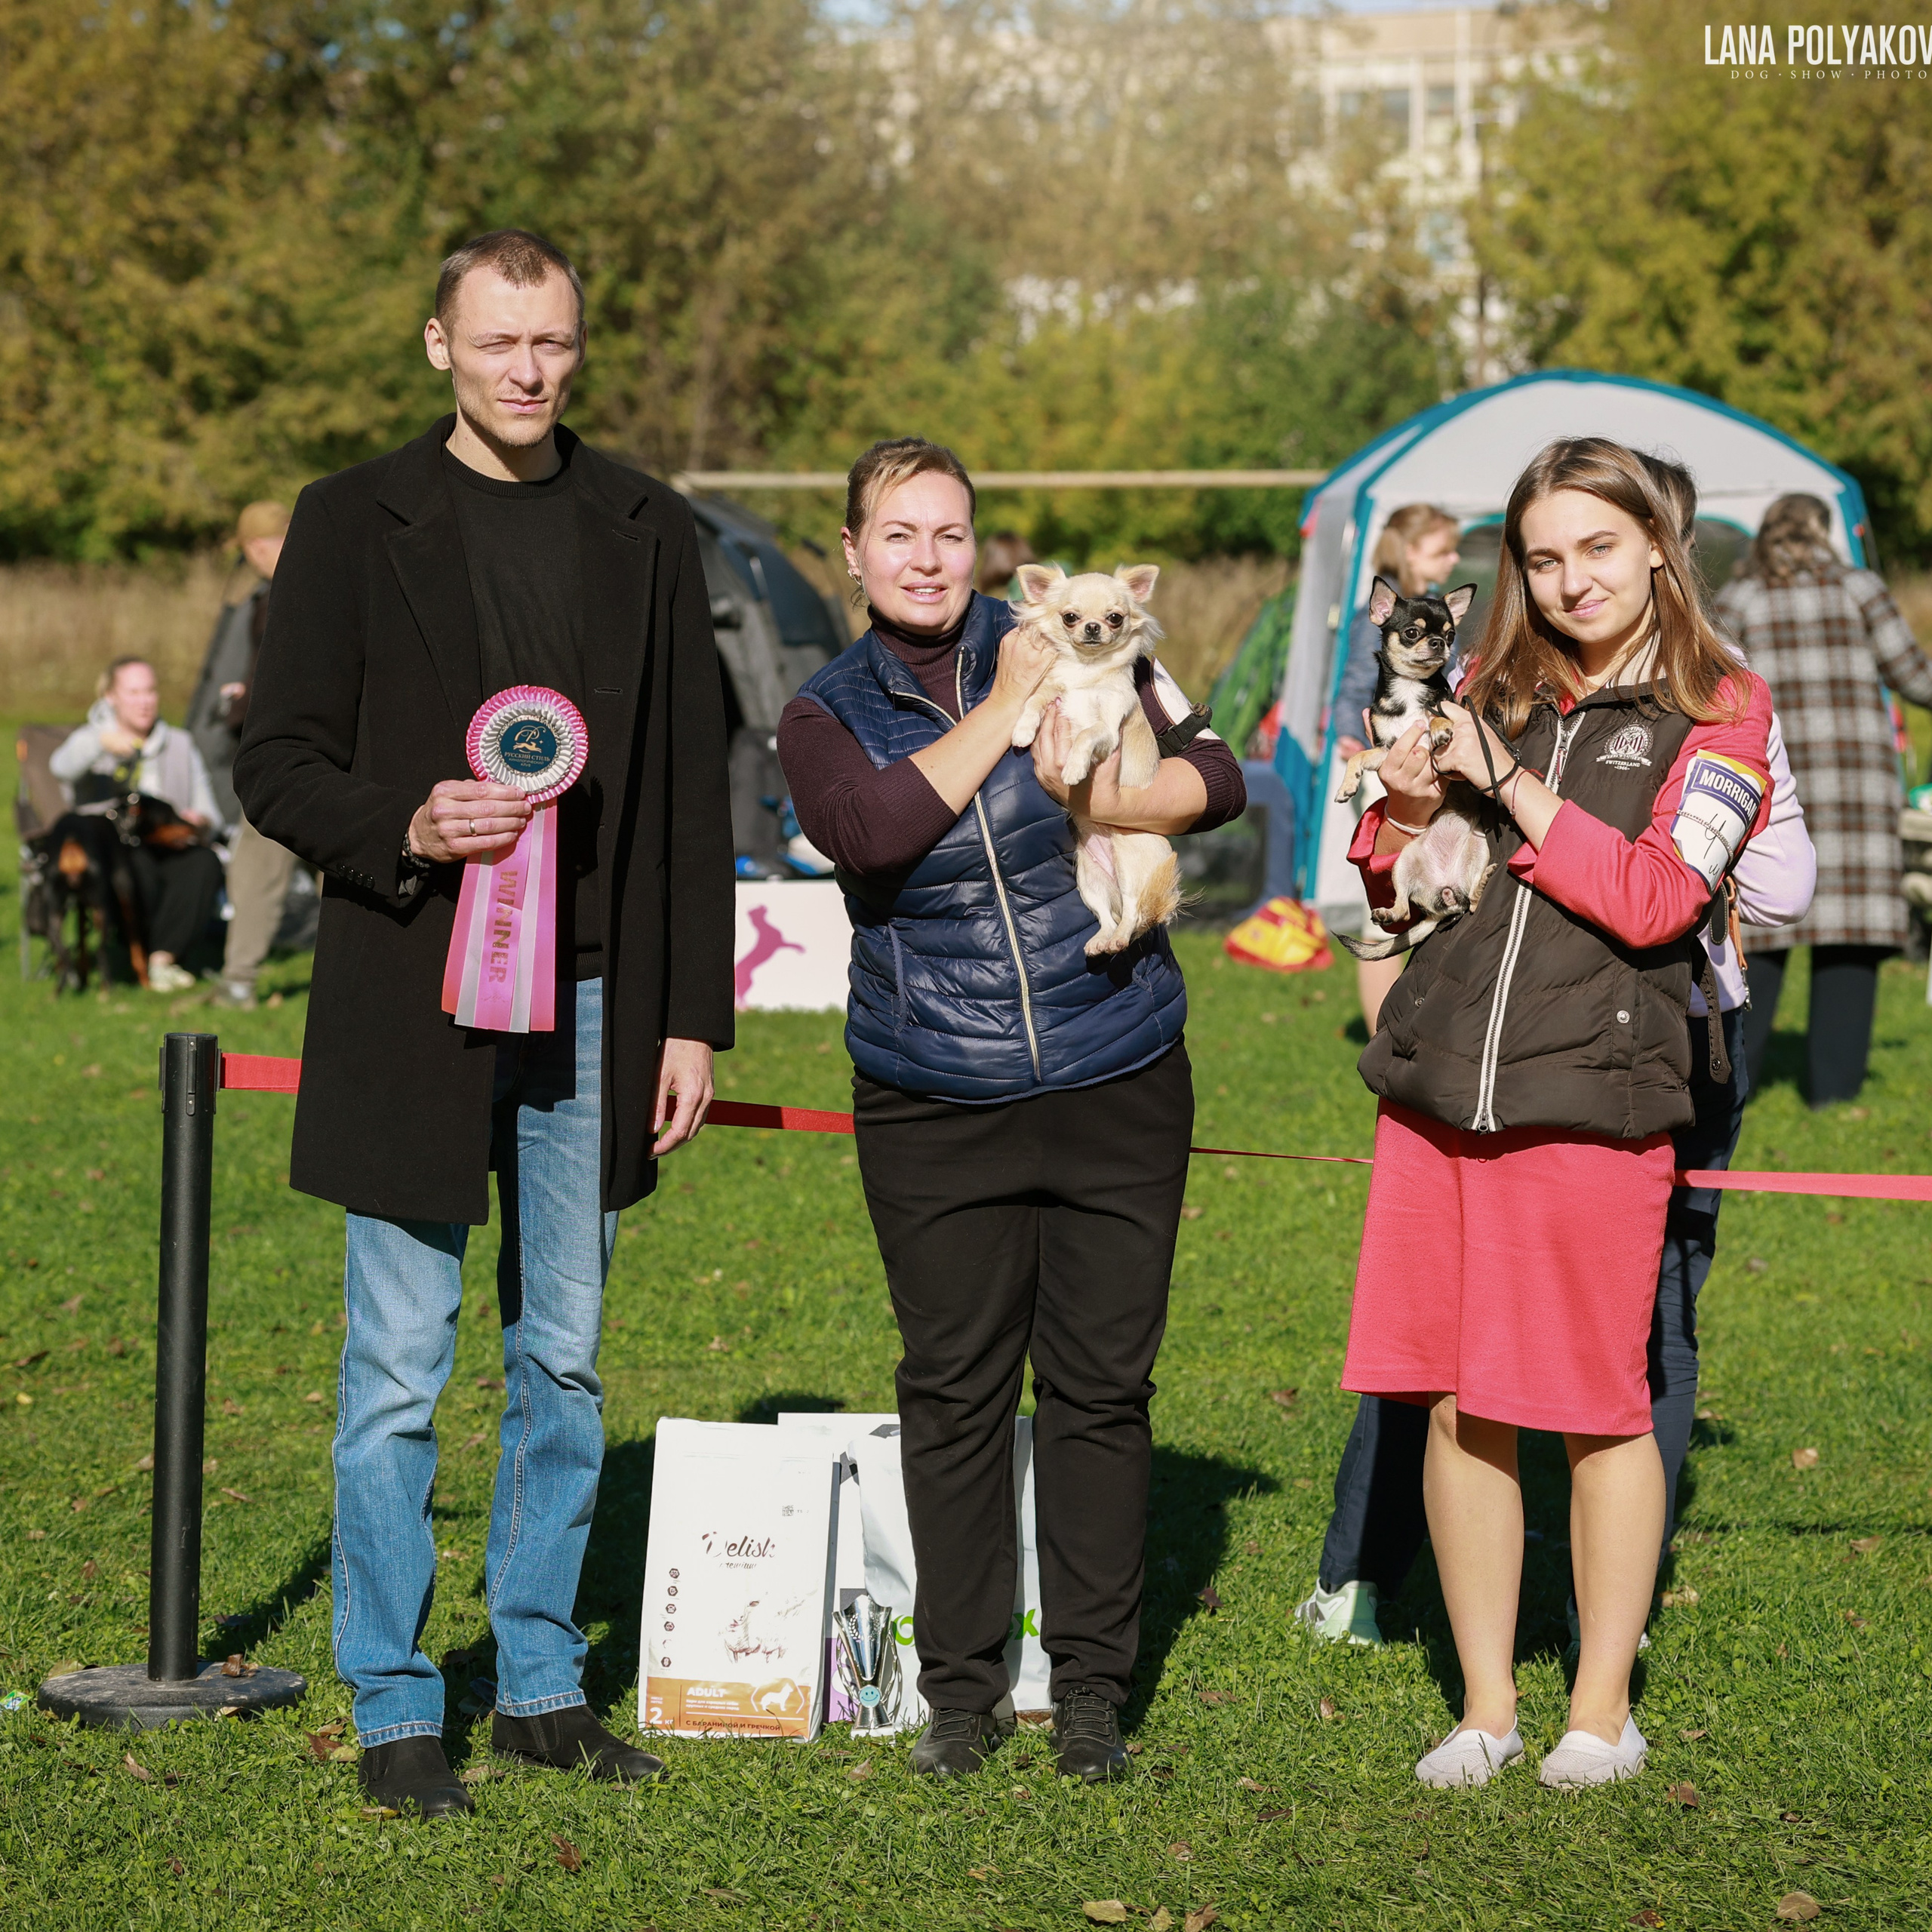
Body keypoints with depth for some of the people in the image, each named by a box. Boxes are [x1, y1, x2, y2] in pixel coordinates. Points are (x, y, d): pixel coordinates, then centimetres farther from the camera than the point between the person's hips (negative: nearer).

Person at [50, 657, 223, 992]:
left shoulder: (179, 744, 19)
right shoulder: (92, 739, 9)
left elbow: (207, 811, 12)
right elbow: (62, 767, -18)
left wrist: (198, 820, -15)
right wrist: (101, 742, -38)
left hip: (168, 848, 3)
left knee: (205, 864, -31)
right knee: (139, 866, -38)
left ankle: (161, 957, -35)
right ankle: (139, 959, -26)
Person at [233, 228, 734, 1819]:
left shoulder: (648, 530, 8)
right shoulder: (354, 524, 0)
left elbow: (693, 791, 9)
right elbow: (276, 766, -1)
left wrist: (694, 1016, 4)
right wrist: (406, 830, -20)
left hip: (592, 1009, 3)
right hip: (414, 1008, -3)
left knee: (564, 1363, 10)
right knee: (399, 1375, 0)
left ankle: (543, 1685, 21)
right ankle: (395, 1711, 10)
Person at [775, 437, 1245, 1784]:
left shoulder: (1067, 649, 4)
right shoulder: (828, 714, 4)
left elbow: (1216, 777, -1)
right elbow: (872, 833, -16)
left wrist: (1095, 798, -19)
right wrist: (1002, 712, -13)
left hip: (1115, 1083, 0)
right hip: (934, 1105, 0)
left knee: (1103, 1383, 4)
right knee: (954, 1389, 4)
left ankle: (1092, 1686, 14)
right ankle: (963, 1685, 15)